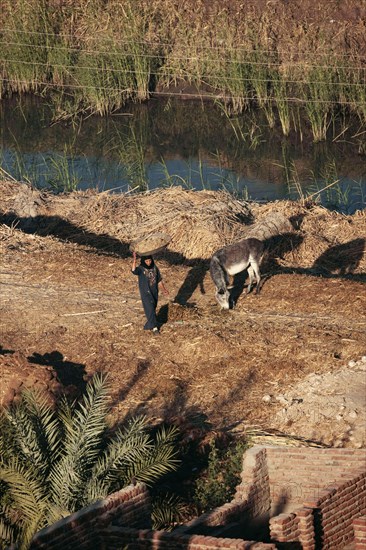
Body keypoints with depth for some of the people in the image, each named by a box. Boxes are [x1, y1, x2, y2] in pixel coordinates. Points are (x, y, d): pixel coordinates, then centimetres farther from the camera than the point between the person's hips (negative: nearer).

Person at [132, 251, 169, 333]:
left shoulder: (154, 268, 0)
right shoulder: (140, 269, -15)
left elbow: (159, 280, 10)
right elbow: (134, 271, -38)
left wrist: (164, 289, 8)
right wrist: (134, 261, -51)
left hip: (154, 292, 5)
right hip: (146, 293, -5)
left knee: (153, 308, 16)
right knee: (150, 309, -10)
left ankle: (149, 324, 34)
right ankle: (154, 327, -4)